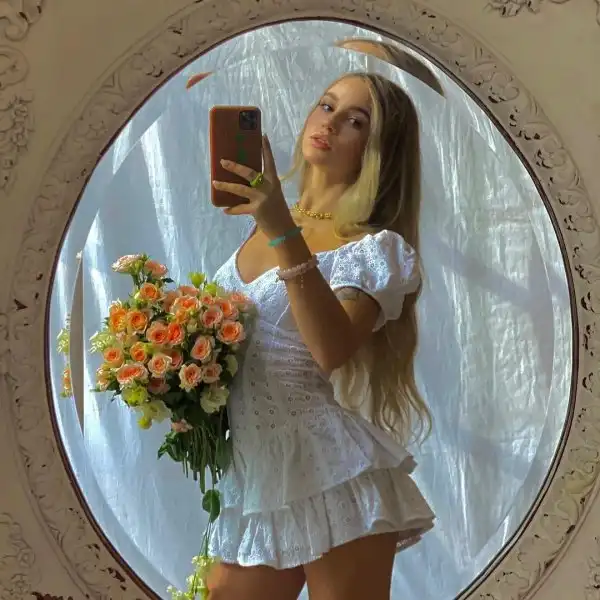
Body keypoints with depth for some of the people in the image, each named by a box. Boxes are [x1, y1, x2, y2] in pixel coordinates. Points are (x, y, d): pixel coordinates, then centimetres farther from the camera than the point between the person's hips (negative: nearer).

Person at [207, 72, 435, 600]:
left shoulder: (375, 246, -10)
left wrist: (285, 235, -30)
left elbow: (332, 349, -28)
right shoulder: (270, 224, 10)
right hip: (254, 479, 7)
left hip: (334, 481, -7)